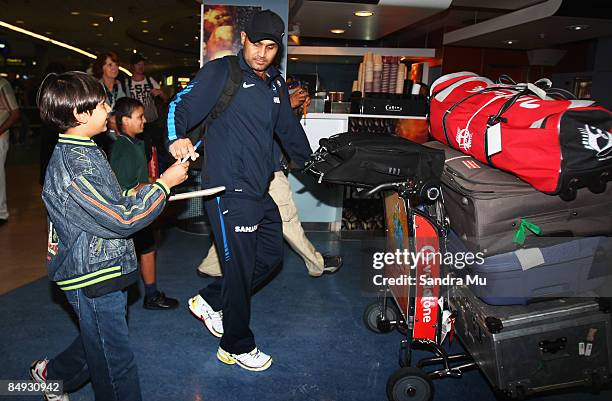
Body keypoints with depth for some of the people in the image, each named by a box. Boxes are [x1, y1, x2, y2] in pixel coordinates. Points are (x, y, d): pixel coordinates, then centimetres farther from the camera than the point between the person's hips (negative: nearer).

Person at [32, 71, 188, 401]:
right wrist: (163, 184, -18)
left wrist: (135, 194, 7)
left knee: (98, 343, 29)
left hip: (105, 269, 10)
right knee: (116, 363, 5)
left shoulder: (81, 151, 8)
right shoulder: (73, 168, -26)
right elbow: (123, 220, -25)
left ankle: (51, 373, 51)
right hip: (93, 278, -10)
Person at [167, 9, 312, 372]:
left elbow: (289, 130, 26)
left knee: (270, 257, 17)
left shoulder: (276, 84, 16)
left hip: (261, 191, 8)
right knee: (241, 269, 2)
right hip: (230, 192, -8)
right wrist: (178, 138, -31)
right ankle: (237, 347, 23)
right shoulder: (221, 71, -6)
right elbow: (183, 106, -12)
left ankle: (210, 300, 34)